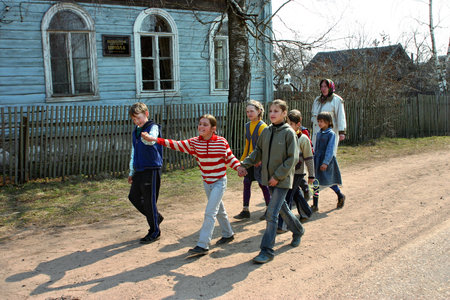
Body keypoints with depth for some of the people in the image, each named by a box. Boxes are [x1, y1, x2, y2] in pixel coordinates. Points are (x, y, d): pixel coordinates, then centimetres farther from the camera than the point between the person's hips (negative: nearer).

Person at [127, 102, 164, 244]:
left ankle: (154, 232, 13)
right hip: (139, 171, 8)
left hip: (151, 170, -8)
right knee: (133, 196, 14)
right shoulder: (136, 131, 14)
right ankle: (156, 217, 32)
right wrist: (132, 172, 23)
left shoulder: (153, 127, -10)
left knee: (149, 201, -2)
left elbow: (151, 139, -35)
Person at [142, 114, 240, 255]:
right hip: (206, 182, 5)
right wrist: (155, 139, -15)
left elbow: (230, 158, -3)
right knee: (219, 210, 20)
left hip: (219, 182, -5)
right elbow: (177, 145, -8)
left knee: (210, 213, -11)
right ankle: (228, 234, 40)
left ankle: (203, 245, -8)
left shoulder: (222, 142, -14)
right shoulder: (194, 142, -5)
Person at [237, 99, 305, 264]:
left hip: (282, 179, -6)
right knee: (282, 208, 22)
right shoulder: (266, 131, 5)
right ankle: (298, 230, 46)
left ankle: (267, 250, -1)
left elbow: (292, 158, -14)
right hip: (269, 178, 6)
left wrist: (278, 176, -17)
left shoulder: (289, 133, -13)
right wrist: (244, 164, 1)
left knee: (271, 213, -10)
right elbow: (258, 151, 13)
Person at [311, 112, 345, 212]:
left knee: (329, 181, -1)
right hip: (317, 160, 6)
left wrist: (326, 162, -23)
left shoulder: (331, 134, -10)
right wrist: (314, 159, 18)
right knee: (316, 181, 5)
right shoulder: (319, 134, 10)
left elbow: (330, 149, -16)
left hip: (327, 160, -6)